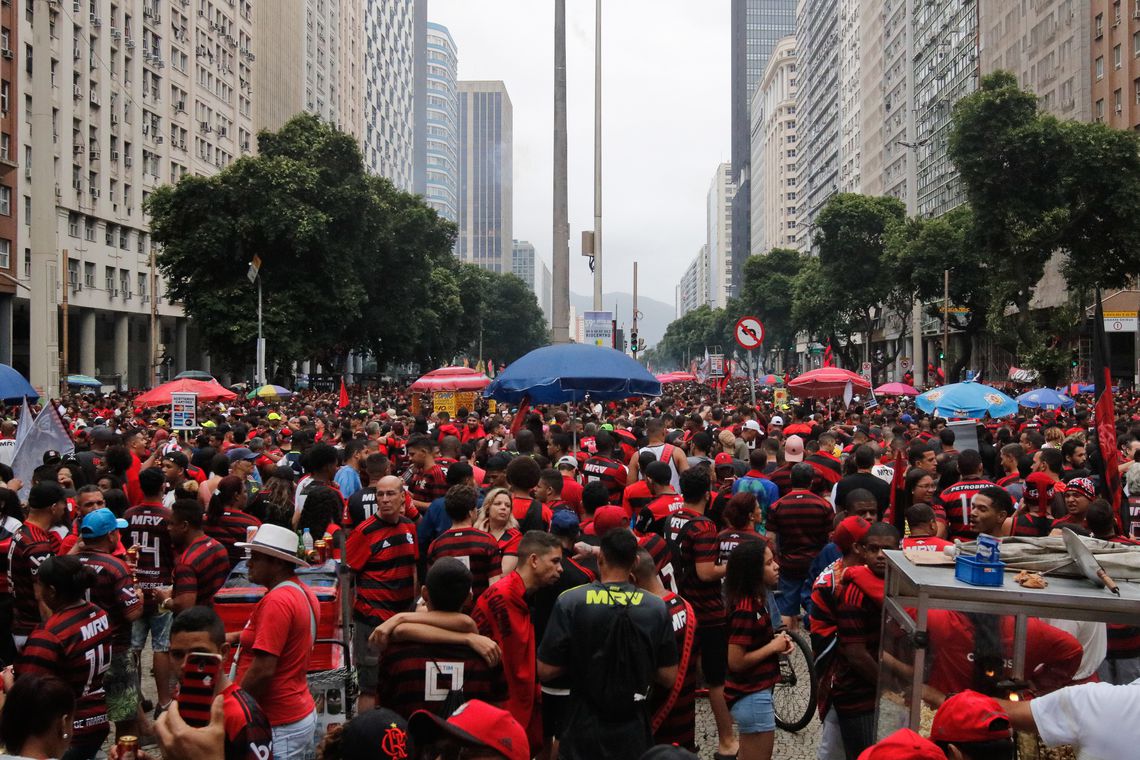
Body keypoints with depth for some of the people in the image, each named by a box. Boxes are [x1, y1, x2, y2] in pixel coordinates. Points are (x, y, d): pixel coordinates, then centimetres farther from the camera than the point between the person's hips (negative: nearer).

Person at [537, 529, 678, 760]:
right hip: (634, 734, 2)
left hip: (583, 734, -2)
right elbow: (669, 677, -3)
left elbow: (546, 671, -12)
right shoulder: (656, 607, -8)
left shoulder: (570, 602, -14)